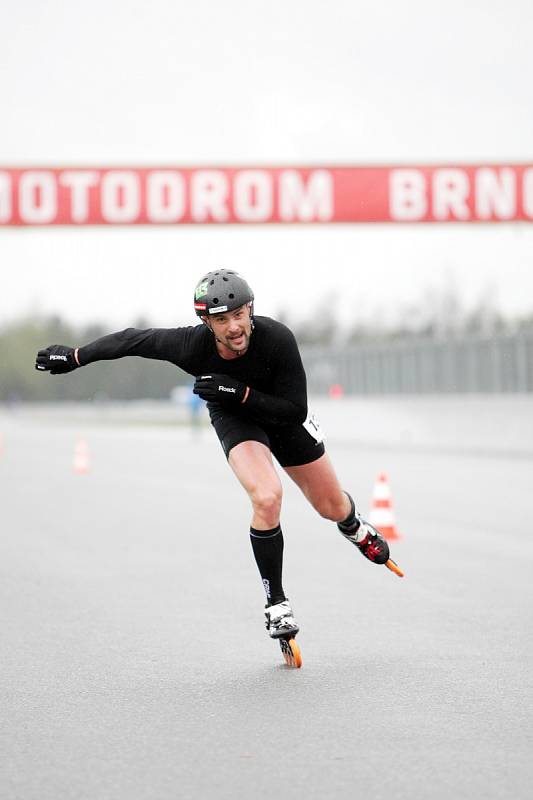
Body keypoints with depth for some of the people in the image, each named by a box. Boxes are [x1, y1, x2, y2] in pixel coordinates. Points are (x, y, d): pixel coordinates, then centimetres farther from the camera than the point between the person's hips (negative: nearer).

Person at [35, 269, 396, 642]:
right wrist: (74, 356, -8)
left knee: (332, 507, 11)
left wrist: (241, 393, -42)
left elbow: (295, 411, -30)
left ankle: (354, 525, 52)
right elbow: (132, 340, -17)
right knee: (267, 498, -28)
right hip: (234, 419, -1)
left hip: (281, 415, 1)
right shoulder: (191, 346, -34)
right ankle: (276, 603, -9)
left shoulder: (277, 338, -37)